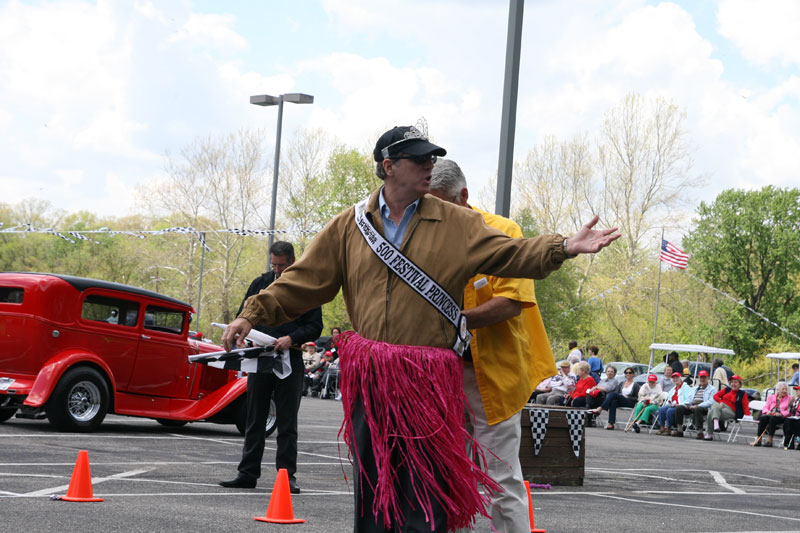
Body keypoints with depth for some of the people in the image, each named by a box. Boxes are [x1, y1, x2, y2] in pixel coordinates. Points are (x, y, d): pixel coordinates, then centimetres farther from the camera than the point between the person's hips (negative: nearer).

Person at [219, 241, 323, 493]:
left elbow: (315, 326, -2)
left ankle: (287, 475, 4)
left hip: (290, 361, -3)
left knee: (287, 423, 1)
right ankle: (248, 474, 11)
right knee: (255, 420, 7)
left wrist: (292, 338, -18)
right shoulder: (260, 283, 11)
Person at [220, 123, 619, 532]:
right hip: (368, 379, 2)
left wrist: (565, 247, -19)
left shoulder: (457, 224, 3)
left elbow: (509, 254, -5)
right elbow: (303, 280, 9)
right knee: (370, 492, 10)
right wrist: (252, 314, 3)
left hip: (428, 382, -2)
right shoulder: (350, 226, 7)